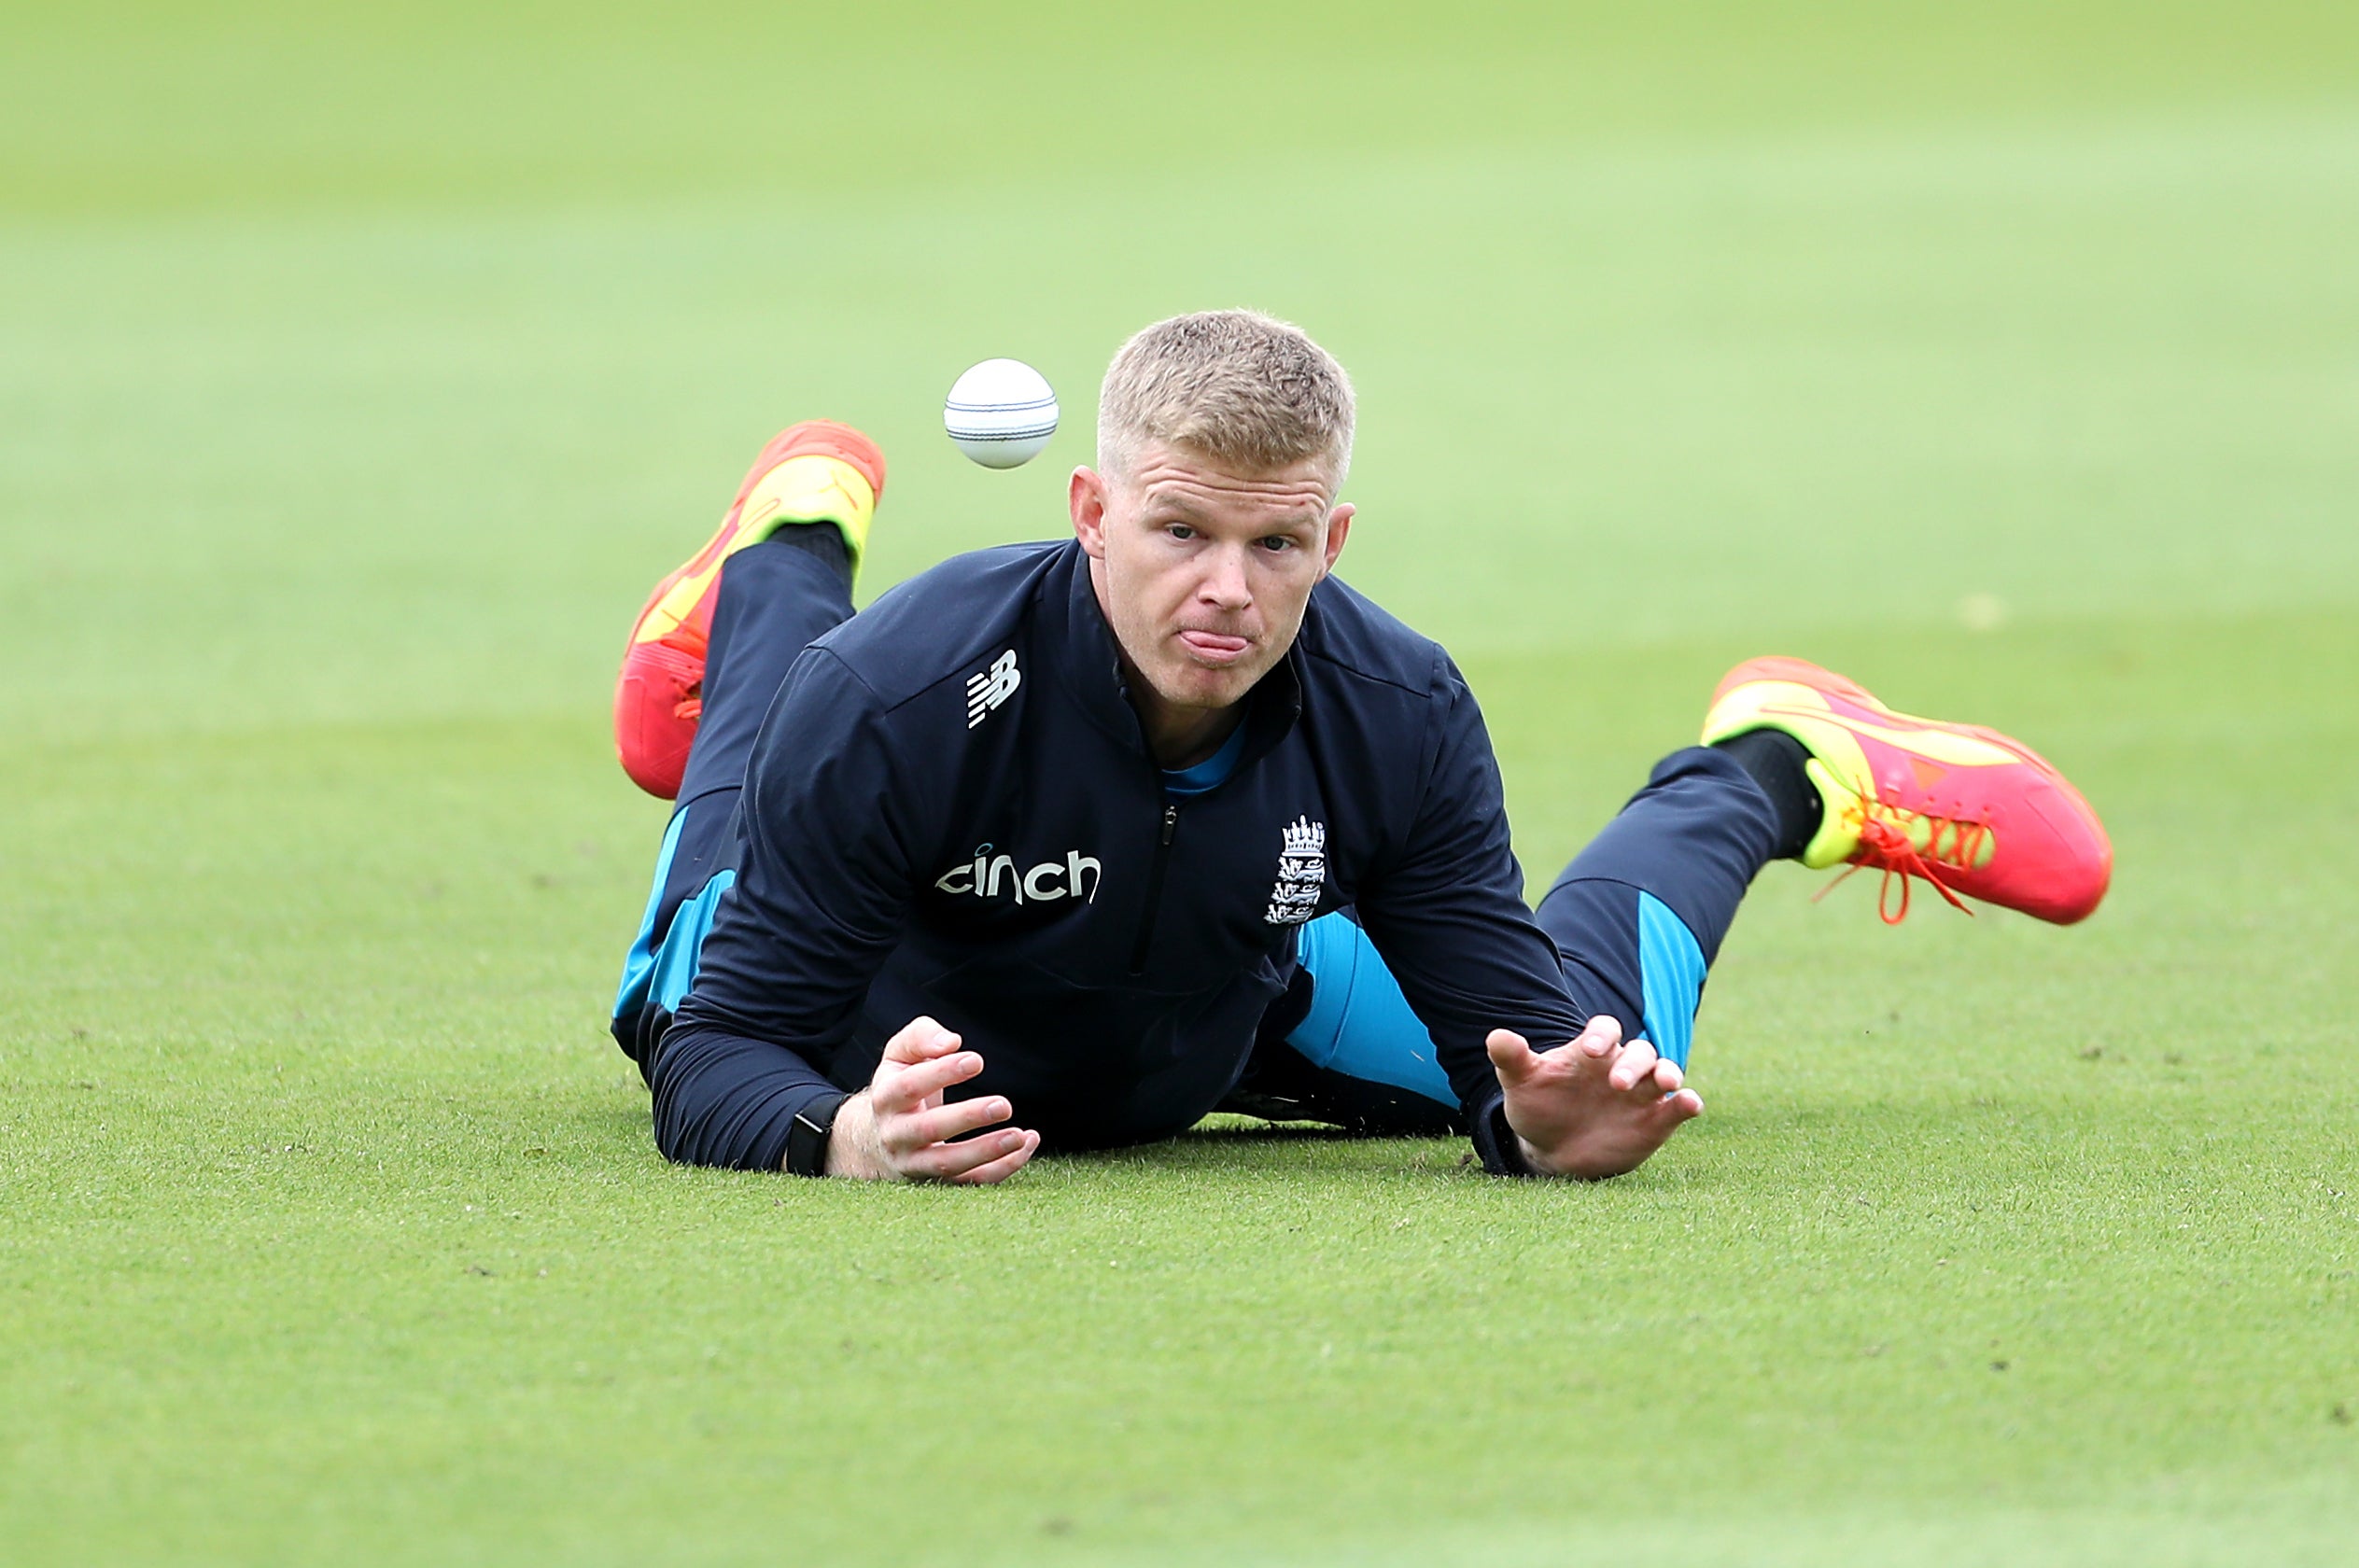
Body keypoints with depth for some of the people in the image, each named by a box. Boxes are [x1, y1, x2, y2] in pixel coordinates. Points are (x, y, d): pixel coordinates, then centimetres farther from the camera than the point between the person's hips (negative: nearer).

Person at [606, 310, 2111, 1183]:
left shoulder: (1399, 718, -36)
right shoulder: (901, 697, -45)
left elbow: (1515, 1016, -27)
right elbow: (712, 1060, -43)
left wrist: (1546, 1122, -51)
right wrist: (841, 1139, -66)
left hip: (1222, 1023, 1)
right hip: (899, 1029, -1)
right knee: (677, 988, 34)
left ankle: (1768, 773, 45)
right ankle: (793, 562, 55)